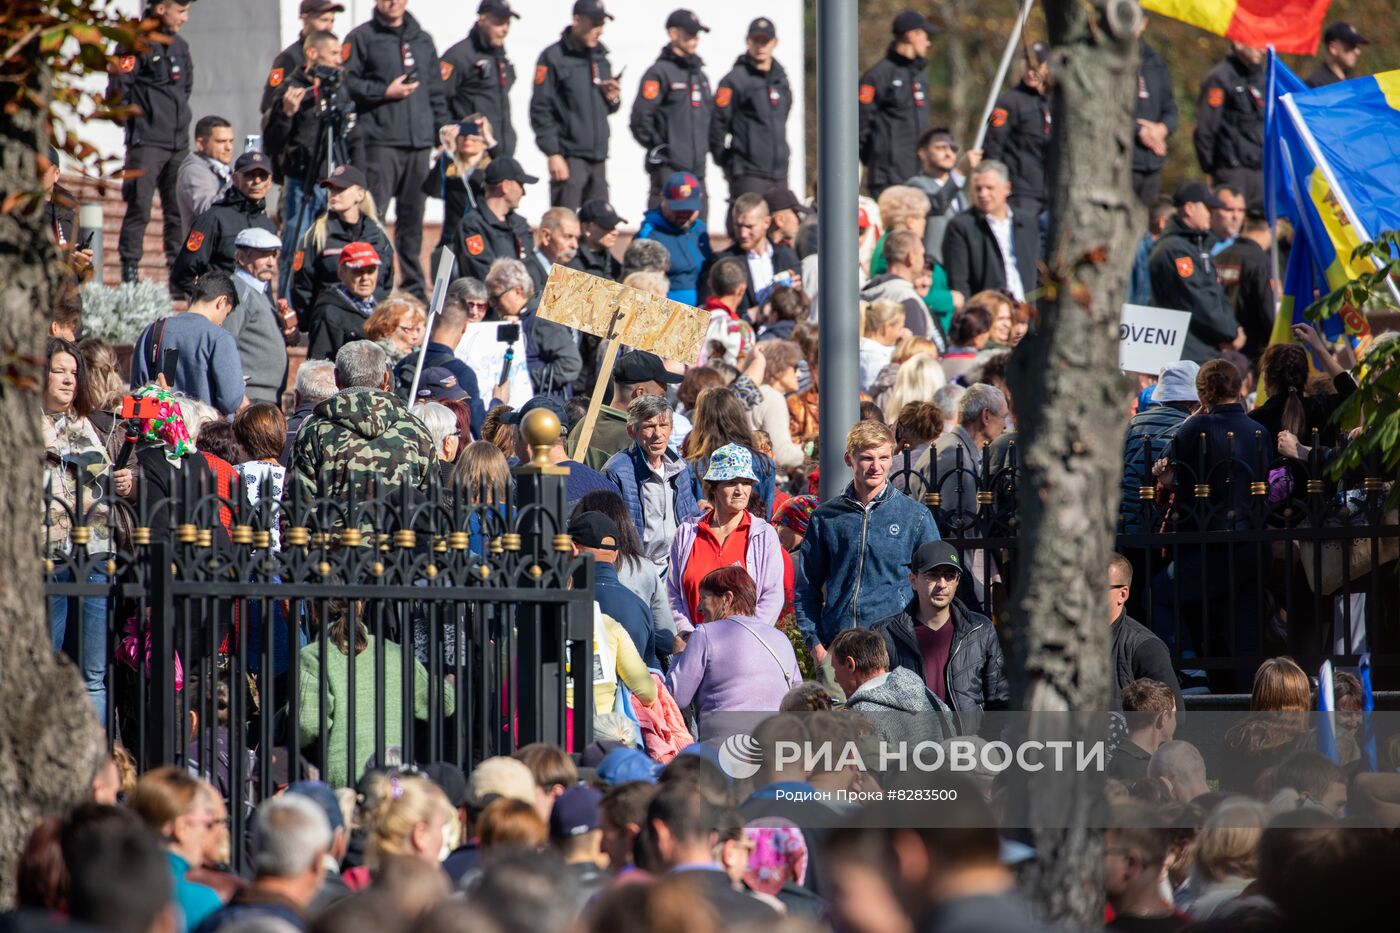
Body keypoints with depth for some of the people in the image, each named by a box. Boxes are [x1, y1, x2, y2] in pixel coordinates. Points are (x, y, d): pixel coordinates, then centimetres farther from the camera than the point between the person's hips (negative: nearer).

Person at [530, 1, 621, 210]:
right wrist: (553, 154, -15)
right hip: (570, 156, -7)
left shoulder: (600, 59, 16)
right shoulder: (554, 58, -6)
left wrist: (613, 99, 1)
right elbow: (540, 110, -10)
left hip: (598, 157, 7)